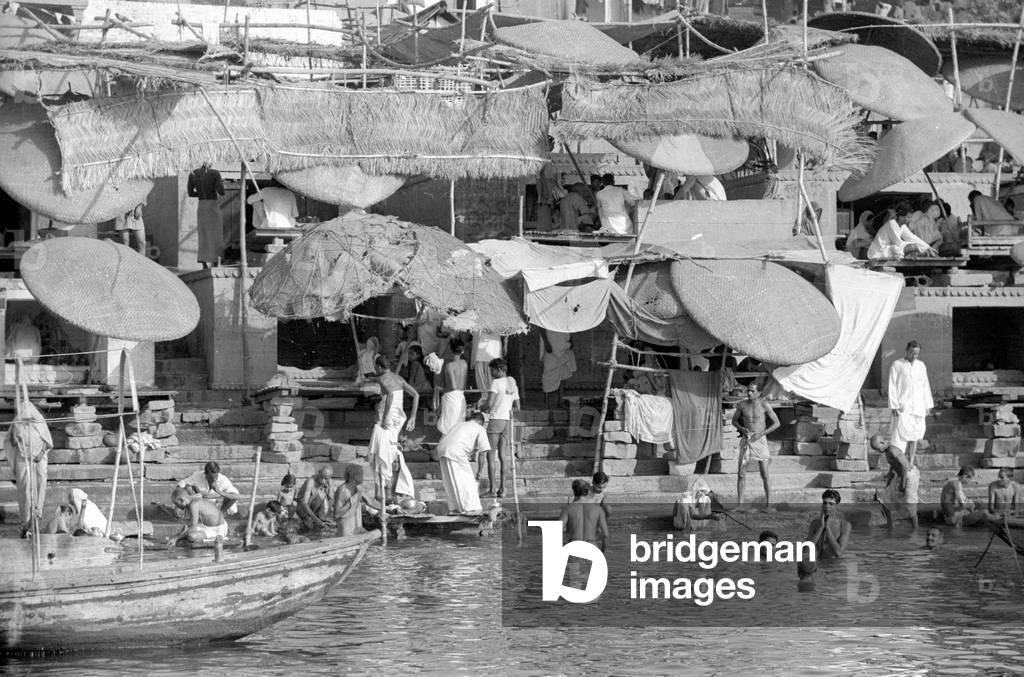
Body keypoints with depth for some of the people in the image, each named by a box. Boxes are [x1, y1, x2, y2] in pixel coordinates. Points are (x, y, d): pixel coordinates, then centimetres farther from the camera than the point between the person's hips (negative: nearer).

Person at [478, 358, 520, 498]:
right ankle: (502, 489, 6)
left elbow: (489, 403, -18)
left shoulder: (496, 383, -10)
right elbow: (517, 407, 16)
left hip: (496, 420, -7)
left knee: (490, 455, -2)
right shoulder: (513, 385, 12)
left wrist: (481, 407, 2)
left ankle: (491, 489, -6)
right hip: (507, 421, 7)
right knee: (502, 456, 9)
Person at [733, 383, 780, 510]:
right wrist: (742, 429, -8)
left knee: (764, 474, -5)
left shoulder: (764, 405, -7)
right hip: (746, 441, 3)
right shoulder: (742, 405, 0)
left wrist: (761, 433, -13)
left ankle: (768, 504, 2)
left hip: (760, 441, -2)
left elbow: (776, 423, -2)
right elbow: (734, 420, 14)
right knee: (741, 474, -1)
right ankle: (739, 504, 6)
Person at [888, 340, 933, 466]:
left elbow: (925, 387, 17)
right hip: (902, 407, -5)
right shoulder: (897, 365, -1)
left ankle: (910, 464, 11)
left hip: (918, 407, 5)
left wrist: (928, 405, 12)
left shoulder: (921, 366, 13)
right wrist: (894, 406, -11)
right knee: (900, 435, -12)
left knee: (914, 437, 5)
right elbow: (892, 387, -4)